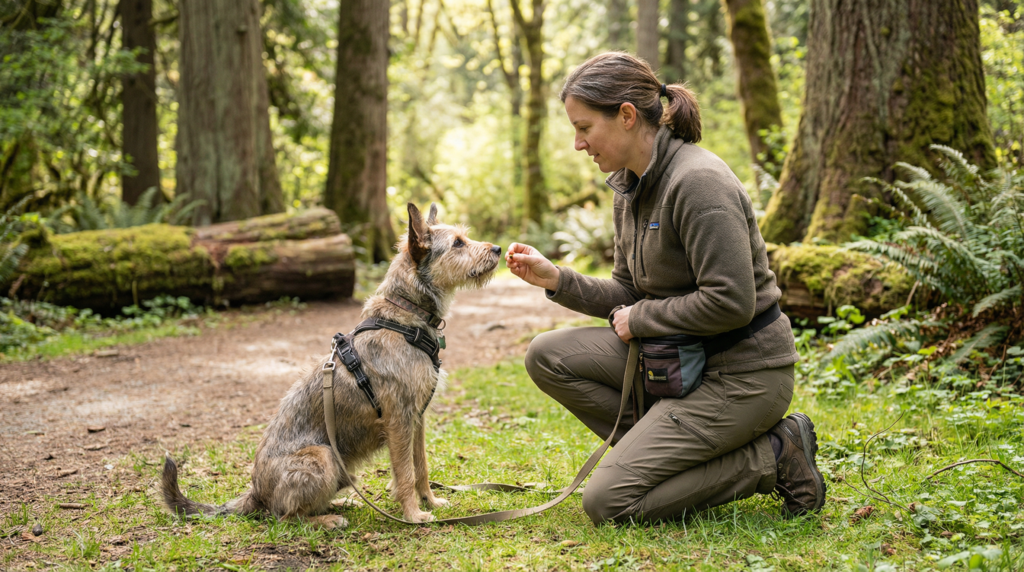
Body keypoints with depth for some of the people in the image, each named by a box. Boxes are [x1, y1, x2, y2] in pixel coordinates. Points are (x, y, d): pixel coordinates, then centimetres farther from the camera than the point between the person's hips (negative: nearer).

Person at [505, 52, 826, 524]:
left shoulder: (698, 182, -21)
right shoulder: (630, 186, 8)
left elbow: (730, 302, -26)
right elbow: (628, 293, 13)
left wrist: (639, 318, -14)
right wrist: (557, 280, -1)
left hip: (740, 373, -9)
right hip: (677, 357, 9)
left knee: (608, 501, -13)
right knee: (547, 356, -2)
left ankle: (774, 459, -1)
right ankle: (674, 452, 3)